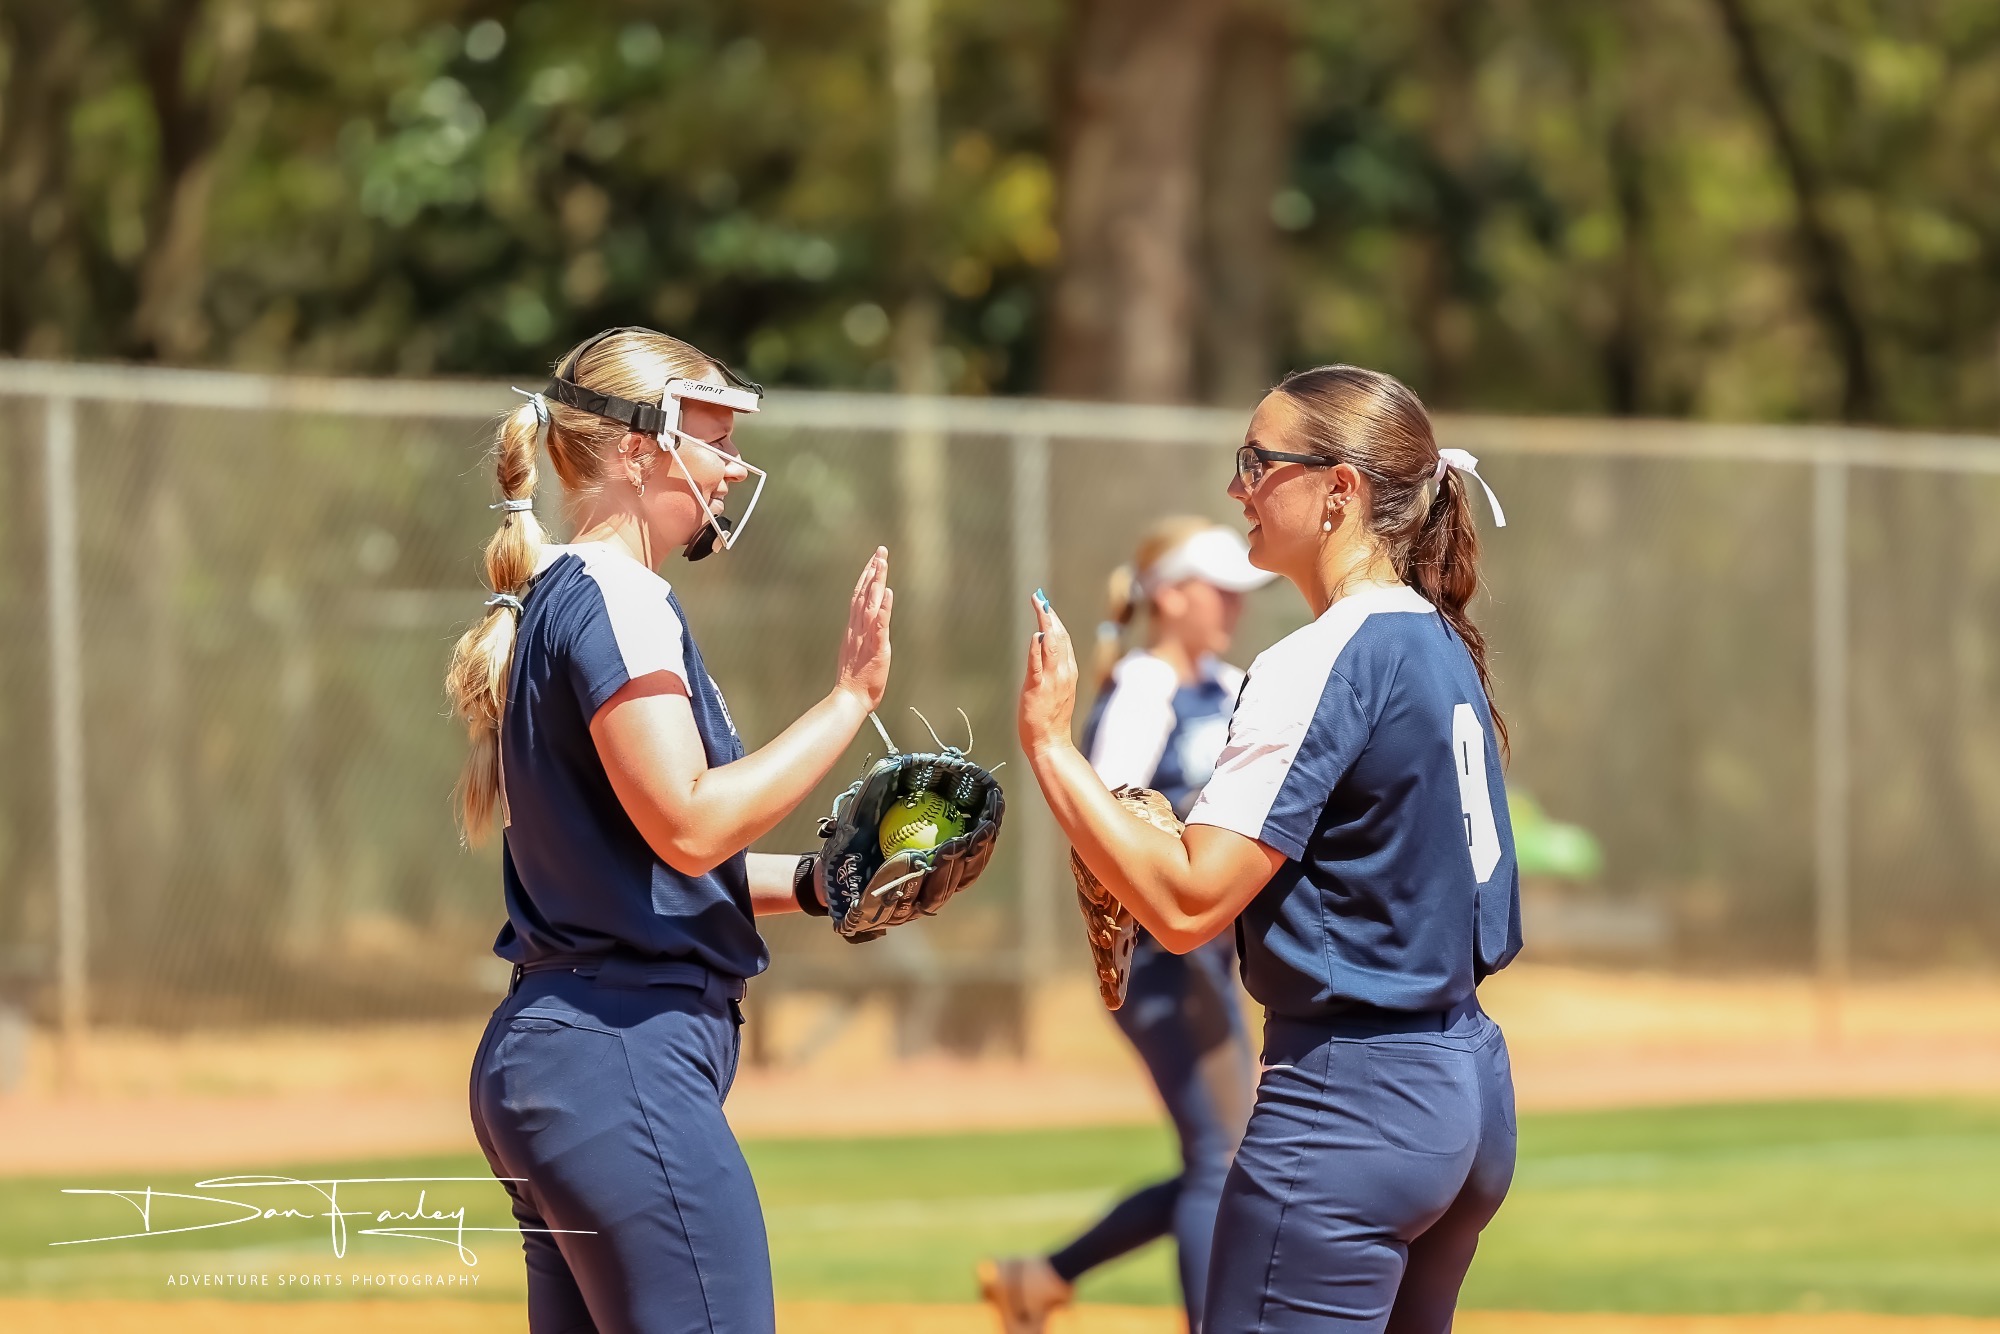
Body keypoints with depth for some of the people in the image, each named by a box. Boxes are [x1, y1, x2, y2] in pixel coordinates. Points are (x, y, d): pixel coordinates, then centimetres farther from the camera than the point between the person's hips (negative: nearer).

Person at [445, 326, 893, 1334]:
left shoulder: (552, 602, 20)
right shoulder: (617, 600, -10)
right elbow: (690, 823, -20)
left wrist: (806, 880, 14)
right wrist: (849, 699, -15)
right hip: (631, 1053, -11)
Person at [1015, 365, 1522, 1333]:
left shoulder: (1321, 664, -16)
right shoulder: (1445, 651, 12)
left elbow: (1187, 907, -21)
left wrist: (1047, 744, -16)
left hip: (1346, 1106, -10)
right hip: (1471, 1090, 10)